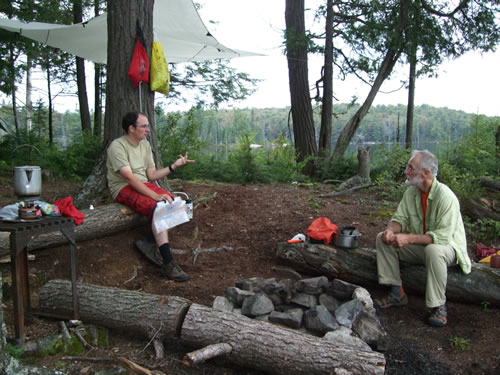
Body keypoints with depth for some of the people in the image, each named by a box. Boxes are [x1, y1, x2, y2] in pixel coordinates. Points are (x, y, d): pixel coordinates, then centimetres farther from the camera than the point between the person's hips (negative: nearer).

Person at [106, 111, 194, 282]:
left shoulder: (145, 144, 11)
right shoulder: (117, 146, -13)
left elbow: (151, 175, 9)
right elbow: (129, 178, -23)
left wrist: (174, 166, -4)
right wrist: (155, 195, -30)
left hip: (144, 185, 8)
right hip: (124, 189, -7)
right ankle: (168, 264, -32)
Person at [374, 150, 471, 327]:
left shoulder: (445, 196, -26)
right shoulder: (411, 192, -3)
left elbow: (443, 236, -32)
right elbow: (400, 218, 2)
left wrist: (408, 238, -37)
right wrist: (391, 230, -23)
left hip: (448, 247, -7)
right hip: (420, 245, 7)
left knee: (433, 250, -41)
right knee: (383, 239, -8)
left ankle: (439, 307, -22)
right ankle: (397, 293, -2)